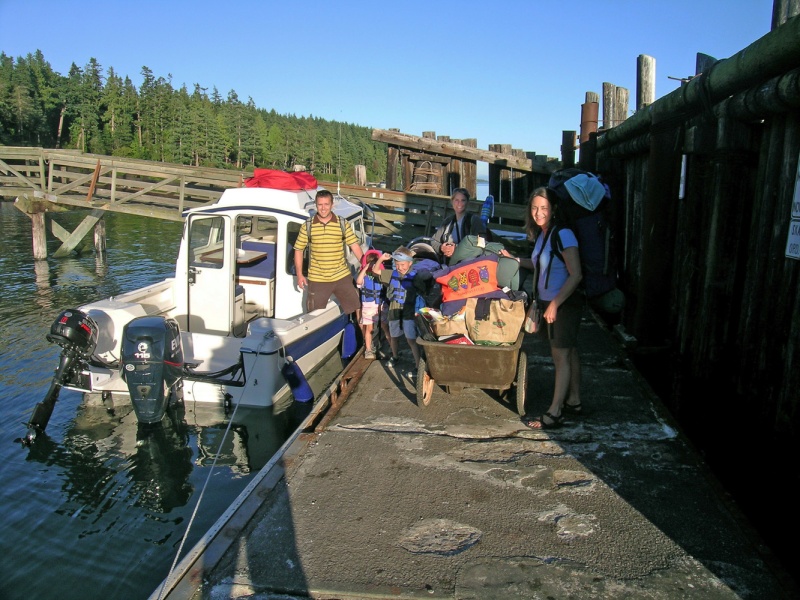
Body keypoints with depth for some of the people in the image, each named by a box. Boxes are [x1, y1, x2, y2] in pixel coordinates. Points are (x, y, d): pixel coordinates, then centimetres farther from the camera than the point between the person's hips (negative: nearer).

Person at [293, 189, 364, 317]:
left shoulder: (343, 224, 0)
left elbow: (355, 246, 0)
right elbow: (298, 249, 6)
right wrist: (299, 275, 1)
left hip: (342, 277, 0)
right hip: (317, 280, 0)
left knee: (357, 308, 8)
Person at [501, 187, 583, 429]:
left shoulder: (563, 235, -19)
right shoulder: (541, 234, 8)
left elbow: (576, 275, -22)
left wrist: (555, 304, -23)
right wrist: (514, 259, 15)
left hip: (564, 304, -9)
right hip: (550, 303, 9)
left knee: (561, 356, -3)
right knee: (569, 351, 17)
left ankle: (554, 413, 4)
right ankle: (573, 401, 29)